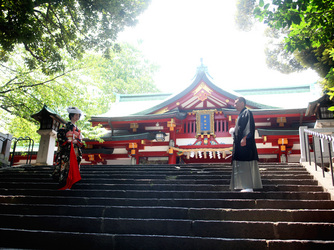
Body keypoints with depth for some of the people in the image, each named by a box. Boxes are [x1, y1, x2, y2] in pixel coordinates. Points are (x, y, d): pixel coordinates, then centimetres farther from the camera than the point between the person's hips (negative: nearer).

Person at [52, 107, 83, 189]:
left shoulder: (77, 129, 20)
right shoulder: (66, 126, 0)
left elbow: (80, 139, 17)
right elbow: (60, 135, -10)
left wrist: (76, 141, -4)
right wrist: (68, 141, -13)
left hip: (75, 150, 7)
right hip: (67, 150, -7)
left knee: (73, 166, 1)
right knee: (66, 164, -12)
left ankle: (69, 184, 4)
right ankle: (64, 185, -11)